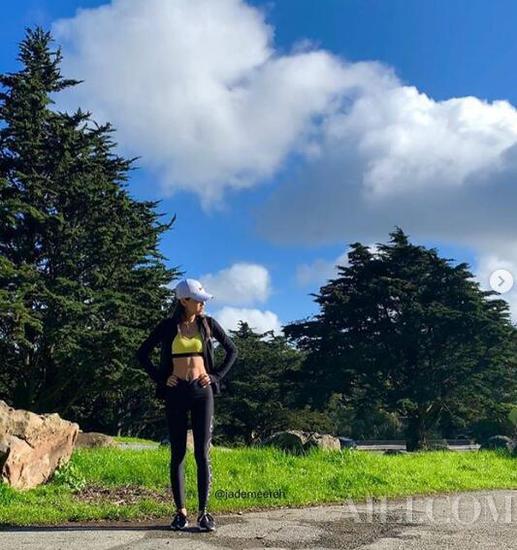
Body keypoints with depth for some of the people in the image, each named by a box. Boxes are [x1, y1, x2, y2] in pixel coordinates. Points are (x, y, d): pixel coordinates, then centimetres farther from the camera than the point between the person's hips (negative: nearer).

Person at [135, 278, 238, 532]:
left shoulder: (207, 323, 4)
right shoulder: (167, 326, 1)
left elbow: (232, 350, 11)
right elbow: (142, 353, 8)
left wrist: (216, 376, 2)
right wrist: (160, 379, 0)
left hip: (202, 391, 1)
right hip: (176, 392, 0)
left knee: (203, 453, -2)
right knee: (177, 453, 3)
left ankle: (203, 512, 4)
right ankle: (180, 512, 10)